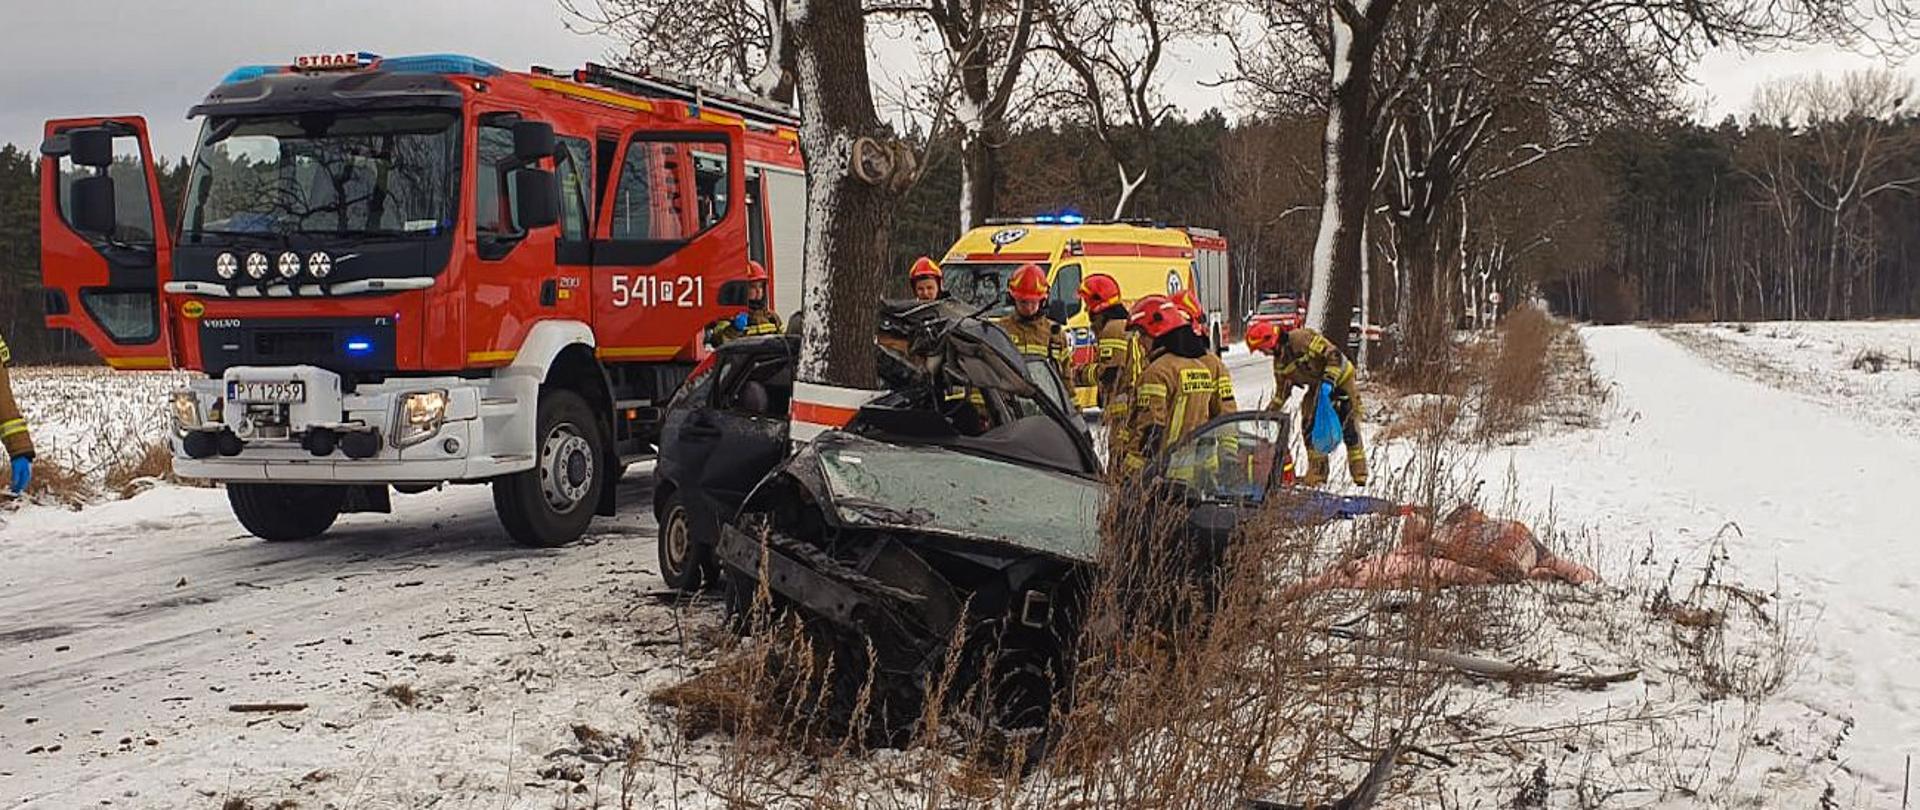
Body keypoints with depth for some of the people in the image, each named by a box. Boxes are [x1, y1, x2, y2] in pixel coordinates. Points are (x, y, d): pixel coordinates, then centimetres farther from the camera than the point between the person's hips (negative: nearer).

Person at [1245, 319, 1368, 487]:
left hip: (1340, 380, -8)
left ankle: (1360, 474, -1)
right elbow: (1282, 391, 11)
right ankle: (1316, 474, 7)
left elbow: (1333, 354, -27)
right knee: (1310, 427, 0)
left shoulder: (1302, 338, -26)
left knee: (1349, 428, -7)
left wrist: (1329, 379, -34)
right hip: (1317, 387, 8)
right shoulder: (1279, 363, 2)